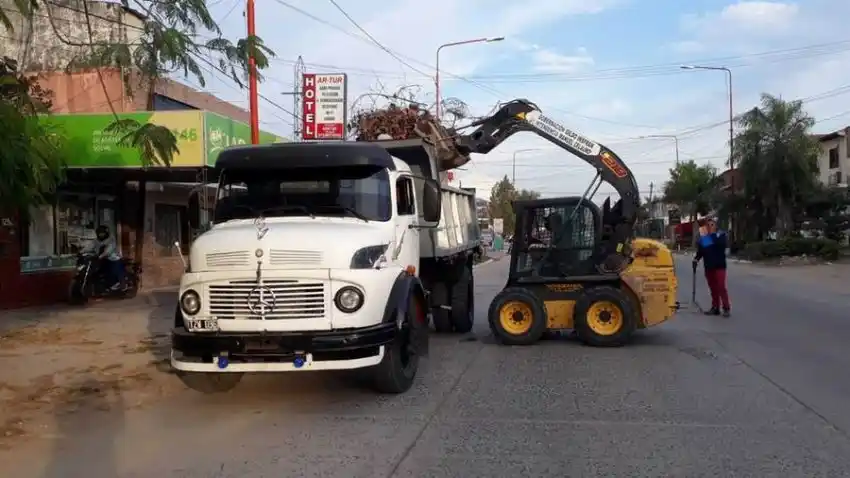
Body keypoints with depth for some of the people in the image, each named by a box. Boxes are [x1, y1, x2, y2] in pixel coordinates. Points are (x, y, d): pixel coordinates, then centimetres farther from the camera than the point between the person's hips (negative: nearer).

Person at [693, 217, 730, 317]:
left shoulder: (721, 234, -2)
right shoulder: (702, 238, 10)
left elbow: (721, 244, -21)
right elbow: (700, 251, 12)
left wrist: (713, 235, -20)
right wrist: (696, 259, -4)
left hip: (719, 265, -4)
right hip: (708, 266, 4)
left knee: (721, 287, -10)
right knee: (713, 288, 8)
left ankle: (726, 308, -5)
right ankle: (715, 308, 15)